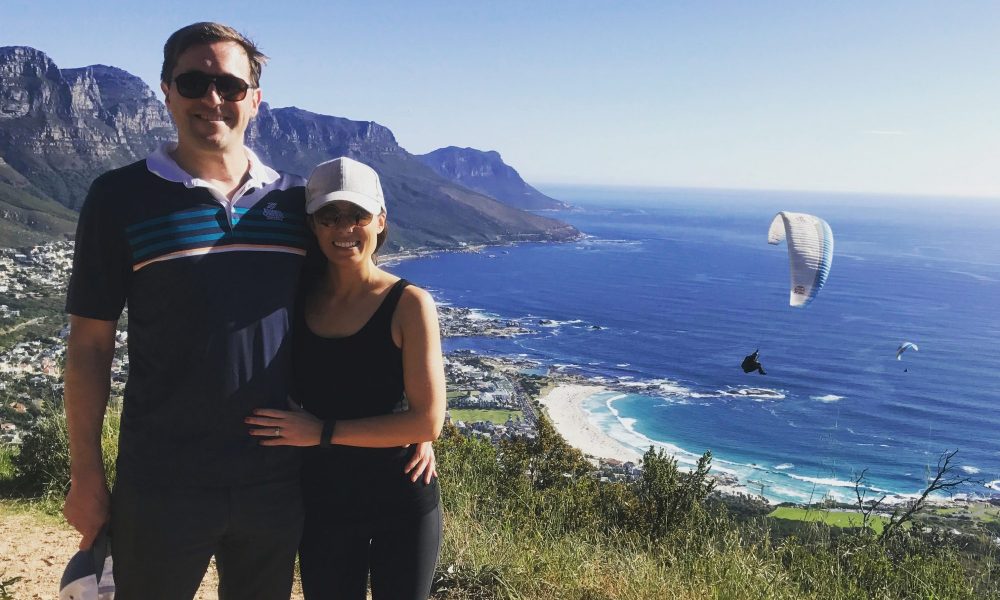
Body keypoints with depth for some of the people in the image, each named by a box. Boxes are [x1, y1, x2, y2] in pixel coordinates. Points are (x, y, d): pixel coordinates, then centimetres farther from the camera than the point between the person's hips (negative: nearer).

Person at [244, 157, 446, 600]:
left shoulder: (408, 304, -14)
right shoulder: (298, 301, -2)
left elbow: (428, 421, -17)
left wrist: (325, 432, -18)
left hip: (401, 502, -3)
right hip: (322, 501, 3)